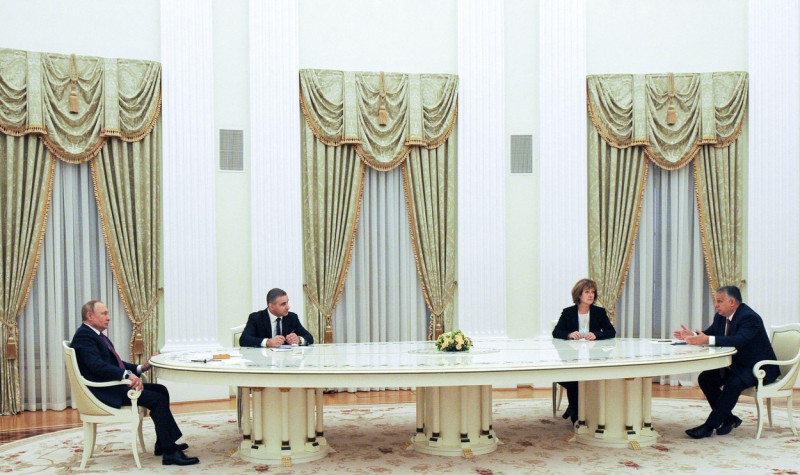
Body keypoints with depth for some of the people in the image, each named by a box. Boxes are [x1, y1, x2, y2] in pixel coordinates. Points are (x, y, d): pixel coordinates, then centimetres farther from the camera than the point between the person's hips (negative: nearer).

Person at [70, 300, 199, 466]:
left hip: (116, 384, 11)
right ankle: (169, 452, -15)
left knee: (161, 390, 8)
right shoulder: (83, 336, -14)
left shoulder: (98, 335, 19)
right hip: (106, 391, -11)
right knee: (157, 399, -18)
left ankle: (162, 445, 11)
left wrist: (140, 368, 7)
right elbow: (97, 365, -28)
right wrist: (127, 375, -36)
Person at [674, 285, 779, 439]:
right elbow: (709, 334, 6)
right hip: (736, 365, 9)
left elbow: (738, 340, -39)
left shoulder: (749, 317, -23)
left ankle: (710, 426, -25)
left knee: (733, 383, -33)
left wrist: (708, 340, -46)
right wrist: (692, 335, -16)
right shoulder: (720, 317, 5)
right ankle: (729, 419, 3)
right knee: (705, 378, -7)